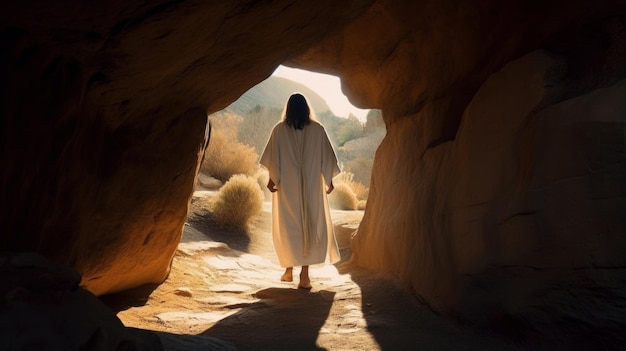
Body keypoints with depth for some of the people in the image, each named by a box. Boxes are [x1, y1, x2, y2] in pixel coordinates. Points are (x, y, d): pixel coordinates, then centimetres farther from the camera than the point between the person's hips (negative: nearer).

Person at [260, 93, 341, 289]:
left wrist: (272, 179, 2)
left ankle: (289, 269, 17)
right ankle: (305, 273, -3)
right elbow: (326, 157, 2)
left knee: (287, 226, 12)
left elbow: (273, 157, -4)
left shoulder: (279, 130, -1)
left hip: (287, 186, 0)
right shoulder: (317, 129, 0)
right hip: (312, 186, 0)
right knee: (310, 225, 3)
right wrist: (329, 180, 10)